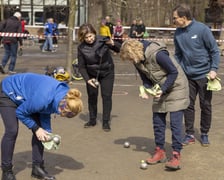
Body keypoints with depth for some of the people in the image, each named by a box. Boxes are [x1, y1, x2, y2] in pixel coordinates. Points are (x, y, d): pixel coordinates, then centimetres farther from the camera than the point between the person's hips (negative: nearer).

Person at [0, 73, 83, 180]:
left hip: (24, 96, 7)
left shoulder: (65, 95, -17)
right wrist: (36, 128, -21)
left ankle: (37, 168, 6)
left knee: (40, 130, -3)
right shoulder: (42, 99, -41)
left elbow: (45, 113, -3)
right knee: (12, 131, -16)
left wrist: (47, 131, -14)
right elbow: (20, 112, -24)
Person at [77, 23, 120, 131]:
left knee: (106, 96, -4)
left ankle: (106, 122, 6)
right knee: (92, 96, 8)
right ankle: (92, 120, 25)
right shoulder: (81, 48, -15)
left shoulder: (103, 40, -19)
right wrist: (87, 79, -20)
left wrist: (113, 44, -31)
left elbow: (120, 50, -10)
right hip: (92, 74, 2)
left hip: (107, 73, -2)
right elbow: (81, 66, -9)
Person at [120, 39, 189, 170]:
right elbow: (146, 79, 5)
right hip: (160, 90, 7)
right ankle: (160, 151, 20)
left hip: (176, 88, -7)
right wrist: (145, 91, -15)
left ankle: (176, 155, -5)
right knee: (158, 121, 8)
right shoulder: (138, 61, -5)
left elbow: (174, 72, -21)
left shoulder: (157, 54, -29)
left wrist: (163, 89, -22)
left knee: (175, 122, -9)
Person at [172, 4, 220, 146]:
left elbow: (215, 50, -9)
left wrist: (214, 69, -16)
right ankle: (190, 134, 18)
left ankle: (204, 134, 23)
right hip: (188, 76, 4)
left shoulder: (202, 29, -15)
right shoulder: (178, 33, -1)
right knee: (188, 105, 6)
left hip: (204, 75, -3)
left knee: (205, 106, 7)